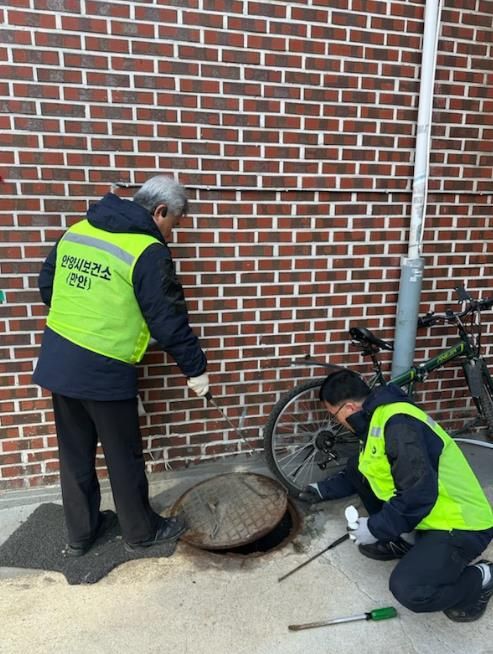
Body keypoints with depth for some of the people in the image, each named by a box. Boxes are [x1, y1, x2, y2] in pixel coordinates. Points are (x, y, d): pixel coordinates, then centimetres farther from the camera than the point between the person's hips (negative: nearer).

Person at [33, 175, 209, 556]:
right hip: (103, 372, -7)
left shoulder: (77, 231, 8)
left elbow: (47, 287, 17)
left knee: (75, 453, 20)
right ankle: (141, 532, 31)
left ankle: (80, 533, 37)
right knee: (124, 456, 11)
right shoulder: (148, 252, -15)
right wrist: (196, 368, -2)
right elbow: (169, 321, -14)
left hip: (56, 362, 7)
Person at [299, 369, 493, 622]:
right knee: (358, 469, 2)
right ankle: (404, 540, 15)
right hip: (425, 514, 9)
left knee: (408, 589, -26)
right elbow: (358, 473, 20)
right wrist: (323, 489, 22)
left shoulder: (397, 424, -27)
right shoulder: (377, 418, 5)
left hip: (461, 525, -9)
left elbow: (419, 494, -31)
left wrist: (375, 528, -19)